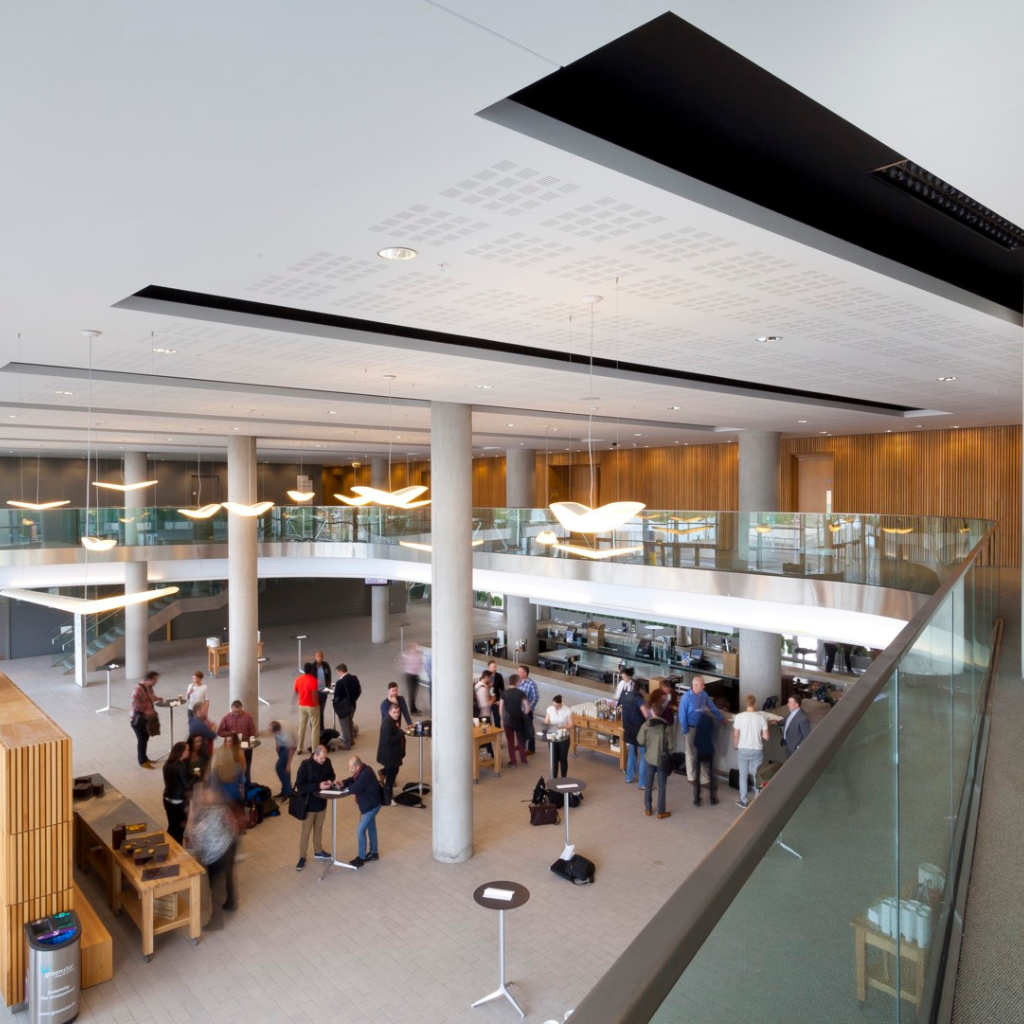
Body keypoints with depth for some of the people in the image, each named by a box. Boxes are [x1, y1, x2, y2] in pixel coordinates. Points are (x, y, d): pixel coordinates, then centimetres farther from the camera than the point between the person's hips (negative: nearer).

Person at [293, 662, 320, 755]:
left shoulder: (298, 679, -1)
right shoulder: (313, 680, -20)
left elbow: (295, 692, 8)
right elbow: (314, 695, -22)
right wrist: (317, 704, -9)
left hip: (302, 706, 6)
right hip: (312, 706, -5)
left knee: (301, 727, 15)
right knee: (315, 727, 5)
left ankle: (300, 748, 20)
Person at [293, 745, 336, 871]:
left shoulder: (327, 762, -10)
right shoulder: (305, 765, -25)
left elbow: (331, 774, 8)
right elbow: (299, 786, -25)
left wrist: (330, 780, -15)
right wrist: (318, 786, -31)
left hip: (321, 801, 5)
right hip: (308, 803, -5)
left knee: (318, 828, 22)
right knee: (306, 831, 9)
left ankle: (318, 851, 41)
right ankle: (302, 857, 24)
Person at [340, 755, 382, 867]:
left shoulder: (366, 774, -33)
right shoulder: (361, 770, -3)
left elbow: (354, 789, -34)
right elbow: (353, 779, 12)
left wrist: (345, 787, -14)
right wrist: (343, 783, -8)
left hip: (371, 805, -10)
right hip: (369, 804, 10)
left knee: (360, 830, -2)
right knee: (371, 828, 21)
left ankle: (361, 857, 13)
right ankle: (373, 853, 36)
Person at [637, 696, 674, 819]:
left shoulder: (645, 725, -13)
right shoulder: (666, 727, -17)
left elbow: (640, 742, -6)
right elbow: (671, 746, -13)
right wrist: (665, 750, 7)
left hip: (649, 758, 2)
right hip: (662, 759, -2)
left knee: (648, 783, 17)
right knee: (661, 786, 11)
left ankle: (648, 809, 26)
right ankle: (661, 811, 19)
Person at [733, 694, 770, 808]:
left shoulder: (739, 717, -13)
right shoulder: (761, 717, -11)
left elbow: (735, 735, -9)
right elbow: (766, 736, -7)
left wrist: (735, 747, 9)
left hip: (743, 750, -1)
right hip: (757, 750, 1)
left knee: (743, 776, 13)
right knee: (757, 776, 16)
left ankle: (743, 801, 20)